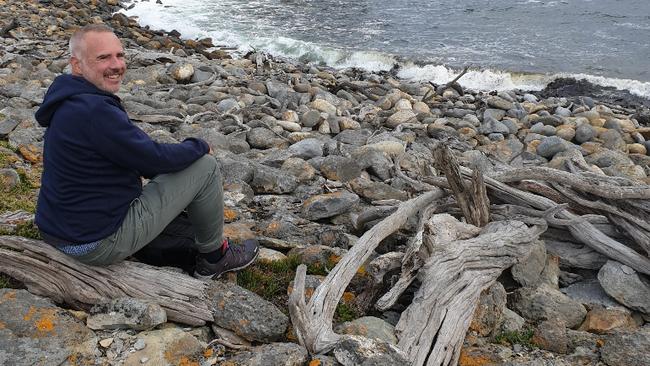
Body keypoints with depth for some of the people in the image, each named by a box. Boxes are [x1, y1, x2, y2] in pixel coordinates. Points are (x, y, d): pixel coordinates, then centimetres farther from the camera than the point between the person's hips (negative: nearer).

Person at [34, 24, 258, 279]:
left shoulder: (71, 101, 7)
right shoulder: (95, 111, -26)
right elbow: (154, 158, -20)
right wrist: (200, 147, -3)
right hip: (98, 243, -10)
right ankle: (214, 257, 12)